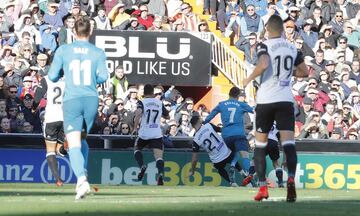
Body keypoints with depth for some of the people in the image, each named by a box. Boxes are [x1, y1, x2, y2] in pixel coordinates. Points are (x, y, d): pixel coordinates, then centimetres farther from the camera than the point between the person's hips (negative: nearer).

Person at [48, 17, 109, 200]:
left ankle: (82, 180, -29)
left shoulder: (63, 50, 2)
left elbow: (52, 76, 2)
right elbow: (103, 77, -5)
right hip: (91, 100, 2)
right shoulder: (98, 53, 4)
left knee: (74, 145, -8)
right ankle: (82, 175, 17)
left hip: (72, 100, -2)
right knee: (82, 138, 24)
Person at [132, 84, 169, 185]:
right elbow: (167, 116, 21)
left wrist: (135, 127, -18)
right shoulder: (159, 103, 9)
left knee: (137, 149, 26)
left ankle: (142, 166, 2)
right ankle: (160, 173, -32)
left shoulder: (142, 102, -2)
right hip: (157, 134, 1)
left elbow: (138, 113, -22)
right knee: (159, 157, -6)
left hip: (144, 133, -1)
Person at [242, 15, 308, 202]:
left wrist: (249, 79, -10)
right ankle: (291, 178, -32)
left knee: (260, 145, 12)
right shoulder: (292, 48, 9)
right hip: (286, 100, 2)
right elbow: (304, 72, 16)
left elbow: (263, 65, -25)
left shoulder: (265, 46, -6)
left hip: (266, 101, -2)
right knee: (288, 144, -6)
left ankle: (262, 187, 7)